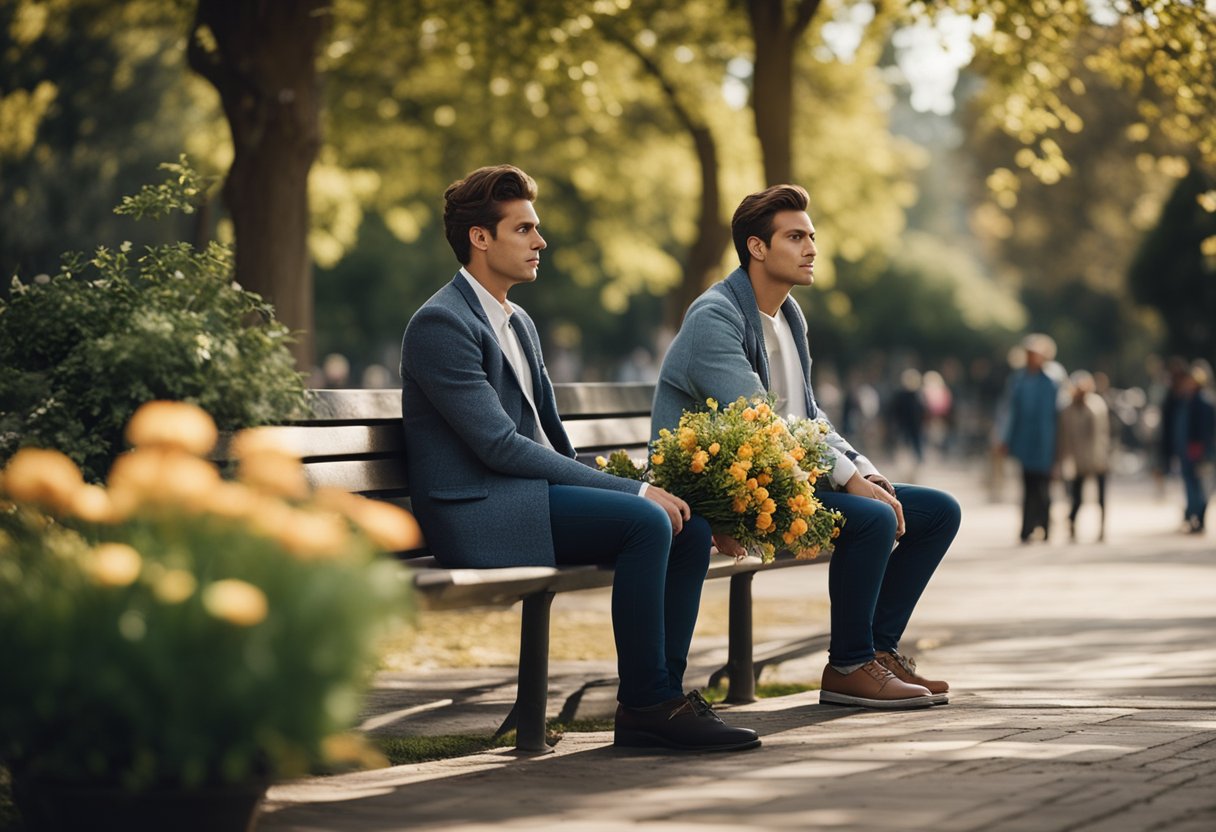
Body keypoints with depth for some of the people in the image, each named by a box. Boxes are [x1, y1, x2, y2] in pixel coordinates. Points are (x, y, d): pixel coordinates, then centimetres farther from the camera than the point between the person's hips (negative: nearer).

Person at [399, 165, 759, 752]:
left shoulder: (519, 324, 20)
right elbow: (500, 446, -19)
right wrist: (631, 490, -19)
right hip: (478, 511, -9)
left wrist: (620, 491, 1)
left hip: (533, 494, 9)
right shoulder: (440, 324, -11)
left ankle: (658, 699, -6)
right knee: (648, 522, -26)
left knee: (690, 528, -6)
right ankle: (645, 700, -18)